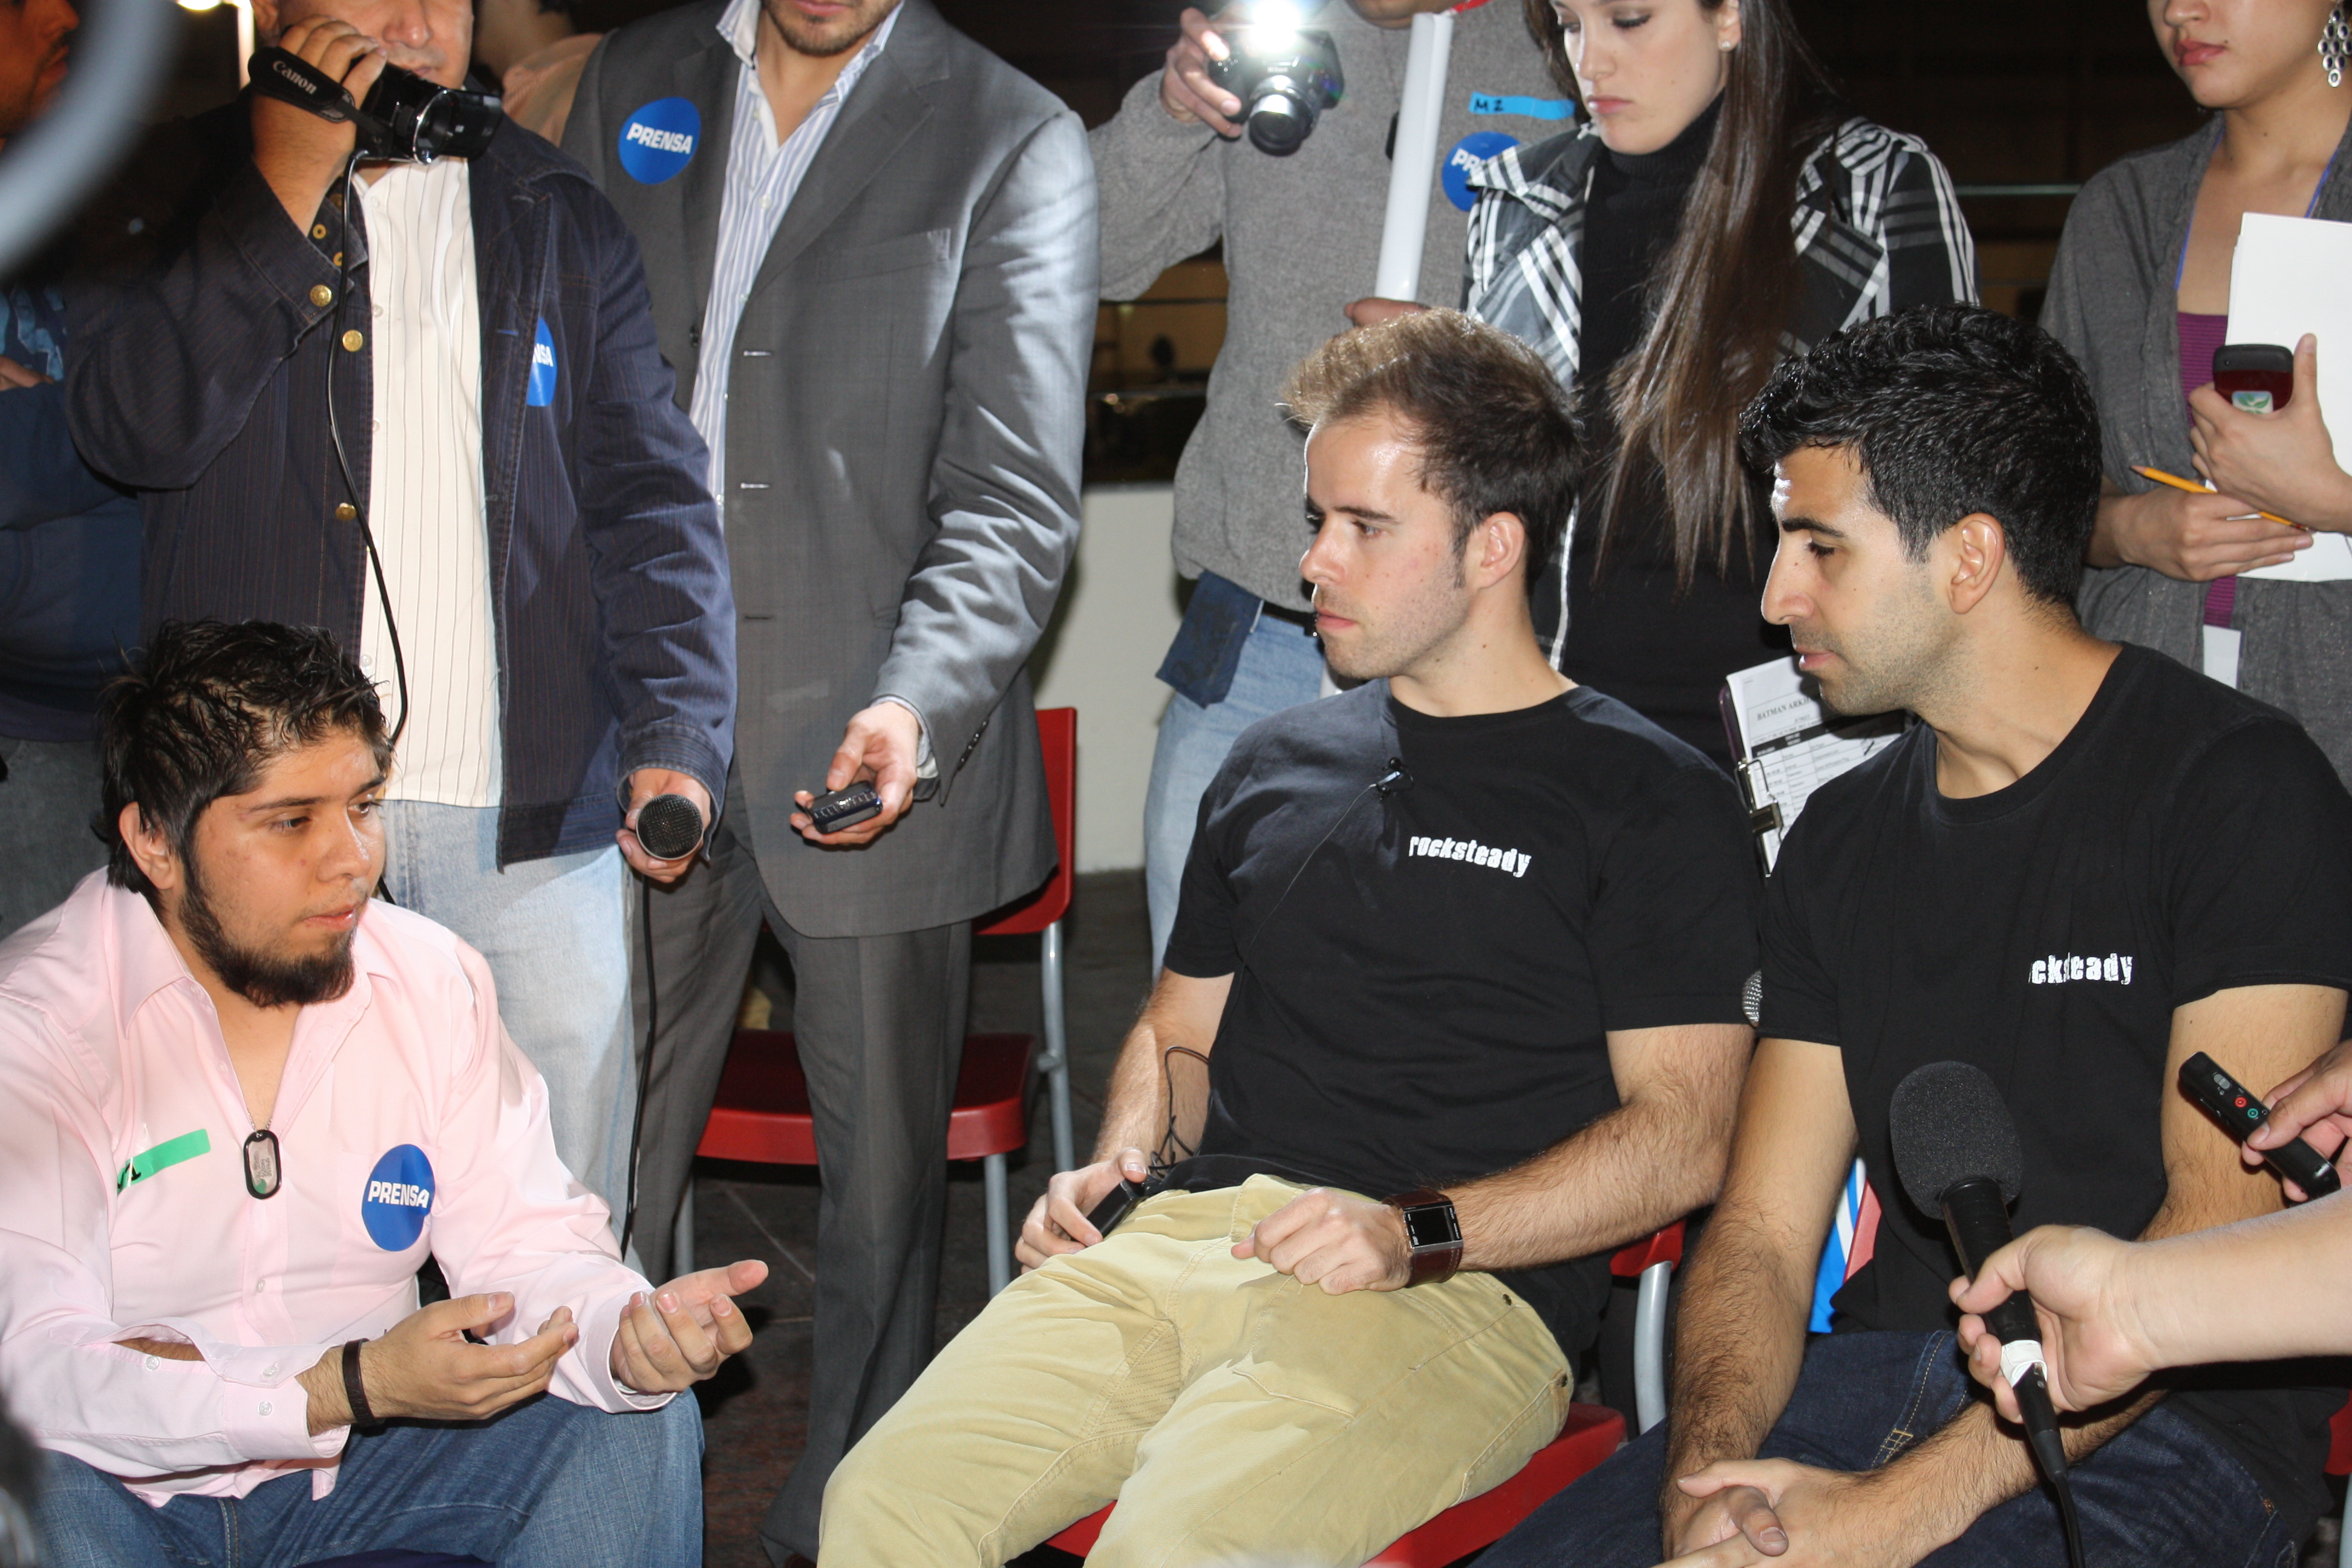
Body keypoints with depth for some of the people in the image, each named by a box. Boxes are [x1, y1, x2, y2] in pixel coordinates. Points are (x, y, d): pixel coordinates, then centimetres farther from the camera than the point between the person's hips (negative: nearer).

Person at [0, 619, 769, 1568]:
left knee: (639, 1422, -14)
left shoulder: (432, 982, -3)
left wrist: (626, 1333, -28)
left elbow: (525, 1245, -3)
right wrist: (351, 1385, -38)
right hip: (131, 1488, -3)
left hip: (348, 1456, 3)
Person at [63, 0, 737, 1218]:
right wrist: (288, 185, -11)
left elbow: (650, 495, 9)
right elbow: (137, 429, -9)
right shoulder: (179, 195, 7)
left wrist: (678, 735, -5)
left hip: (533, 822, 2)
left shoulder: (560, 223, 14)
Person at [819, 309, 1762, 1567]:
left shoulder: (1650, 801, 5)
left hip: (1463, 1291, -5)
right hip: (1181, 1243, 5)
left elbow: (1680, 1141, -3)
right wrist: (1118, 1163, 10)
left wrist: (1419, 1234, -16)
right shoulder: (1272, 766, 23)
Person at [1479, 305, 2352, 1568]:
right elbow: (1762, 1232, 11)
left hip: (2166, 1429, -5)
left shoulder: (2240, 789, -5)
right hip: (1878, 1379, 5)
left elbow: (2222, 1244, -13)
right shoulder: (1842, 838, 15)